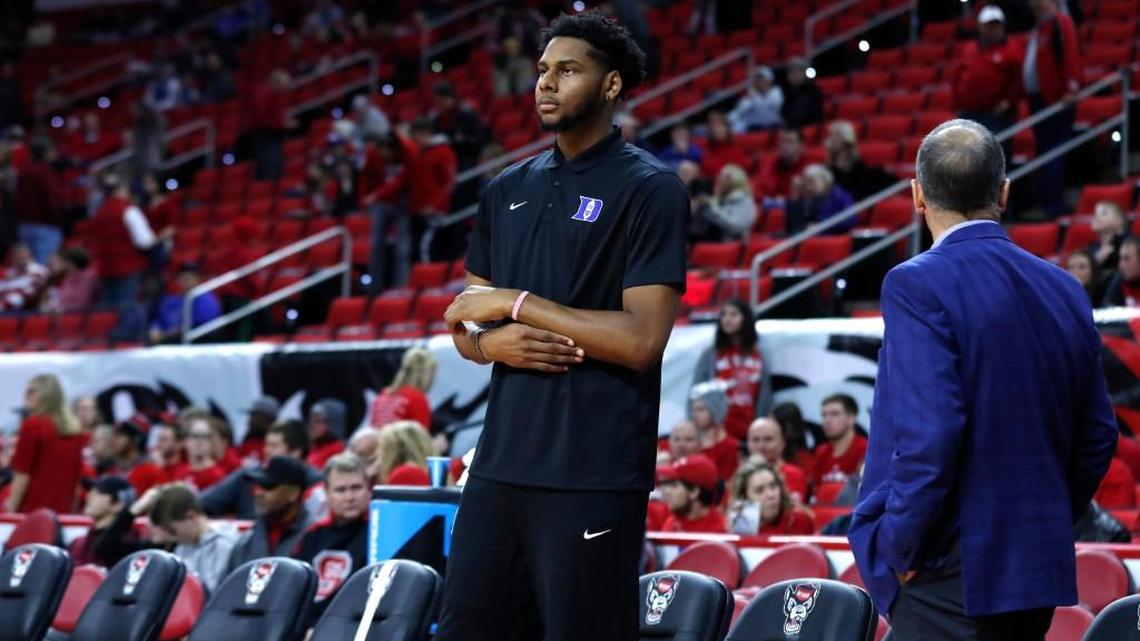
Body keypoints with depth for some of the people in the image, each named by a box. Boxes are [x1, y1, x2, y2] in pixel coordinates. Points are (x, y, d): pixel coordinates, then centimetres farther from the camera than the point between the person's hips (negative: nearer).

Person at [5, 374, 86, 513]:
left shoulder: (33, 425, -6)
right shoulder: (76, 431, 11)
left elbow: (22, 473, -9)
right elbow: (77, 475, 16)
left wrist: (11, 508, -8)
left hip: (31, 512, -6)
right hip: (62, 511, 6)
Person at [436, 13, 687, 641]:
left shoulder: (650, 188, -6)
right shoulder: (509, 189, 15)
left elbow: (642, 339, -15)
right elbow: (465, 324, 19)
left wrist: (515, 303, -11)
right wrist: (491, 343, -5)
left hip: (594, 471, -6)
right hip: (500, 459, 7)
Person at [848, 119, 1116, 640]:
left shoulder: (918, 286, -12)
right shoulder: (1063, 291, 9)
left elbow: (928, 434, -21)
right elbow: (1098, 436, 14)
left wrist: (901, 548, -11)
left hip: (949, 573, -7)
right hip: (1039, 570, 7)